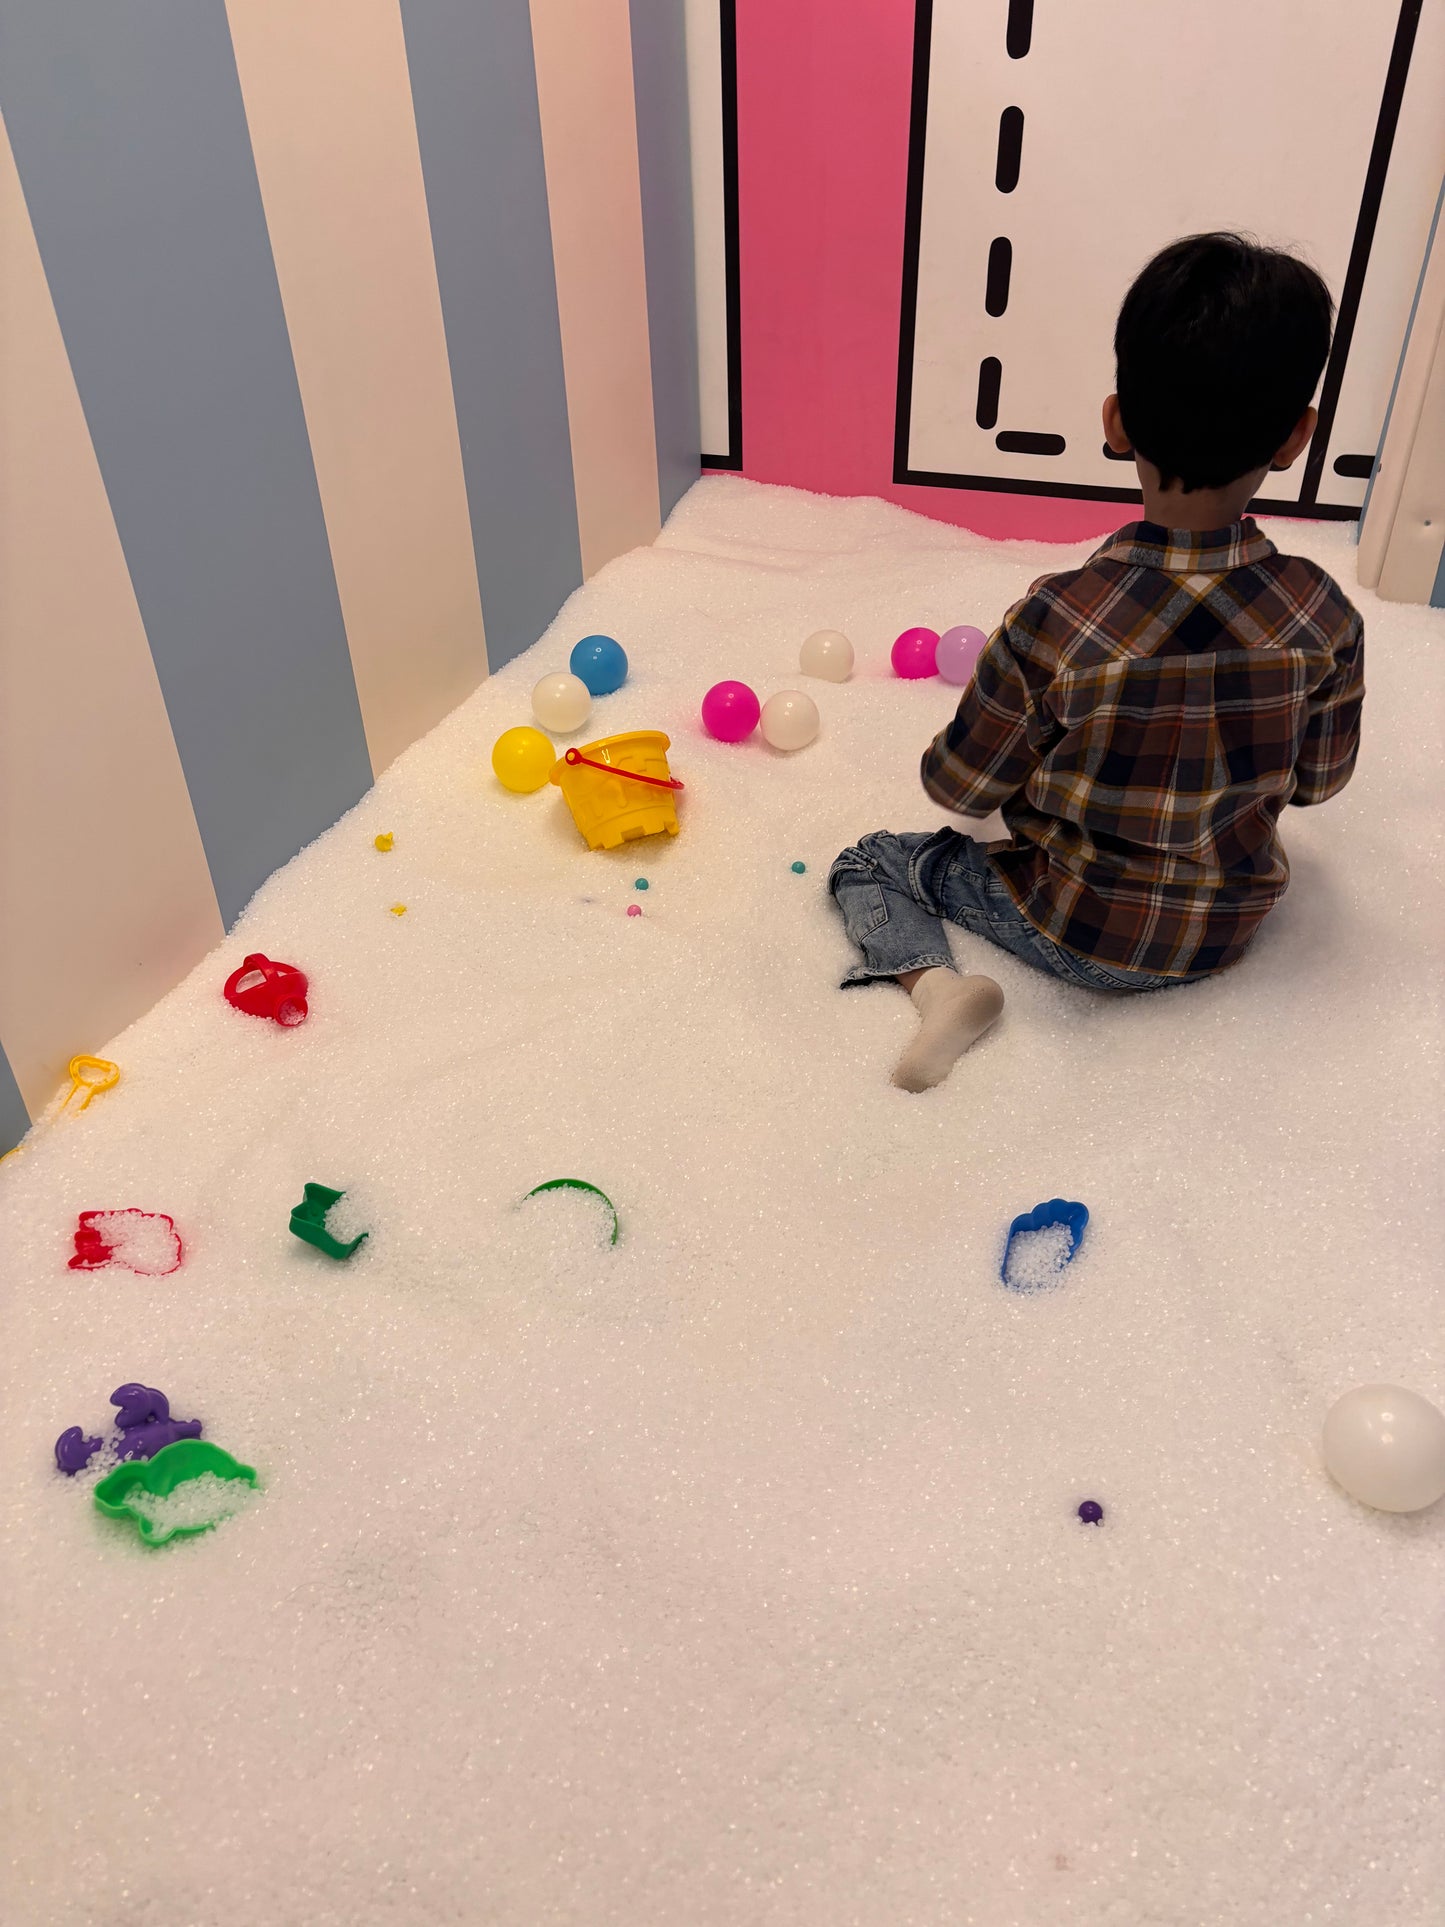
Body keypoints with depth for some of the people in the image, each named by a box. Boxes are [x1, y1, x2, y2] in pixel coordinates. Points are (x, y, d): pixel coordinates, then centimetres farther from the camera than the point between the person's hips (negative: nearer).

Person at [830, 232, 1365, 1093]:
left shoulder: (1054, 622, -29)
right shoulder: (1326, 619, -19)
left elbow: (959, 787, -15)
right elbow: (1318, 781, -2)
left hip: (1082, 935, -4)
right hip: (1230, 932, 5)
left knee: (868, 862, 11)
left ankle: (935, 981, -12)